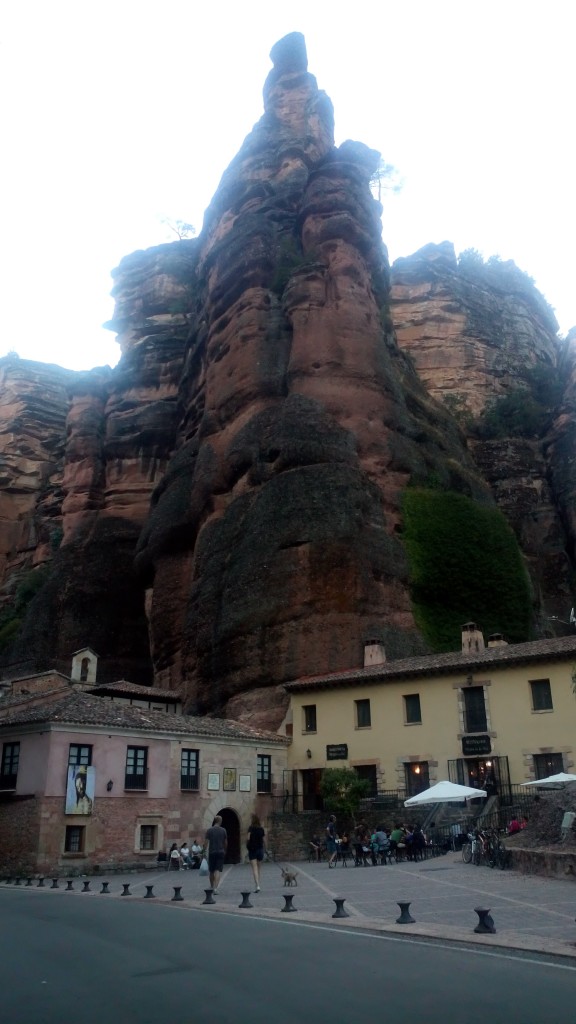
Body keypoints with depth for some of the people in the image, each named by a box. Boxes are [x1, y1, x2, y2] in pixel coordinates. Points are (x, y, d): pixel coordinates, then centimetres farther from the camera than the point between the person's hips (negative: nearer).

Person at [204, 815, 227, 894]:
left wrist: (206, 853, -3)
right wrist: (225, 851, 25)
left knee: (211, 871, 15)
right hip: (221, 852, -1)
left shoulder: (209, 831, -1)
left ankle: (212, 887, 28)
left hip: (212, 852, 1)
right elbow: (226, 843, 9)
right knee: (218, 871, -4)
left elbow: (206, 842, -6)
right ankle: (215, 888, -17)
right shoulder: (223, 830, 1)